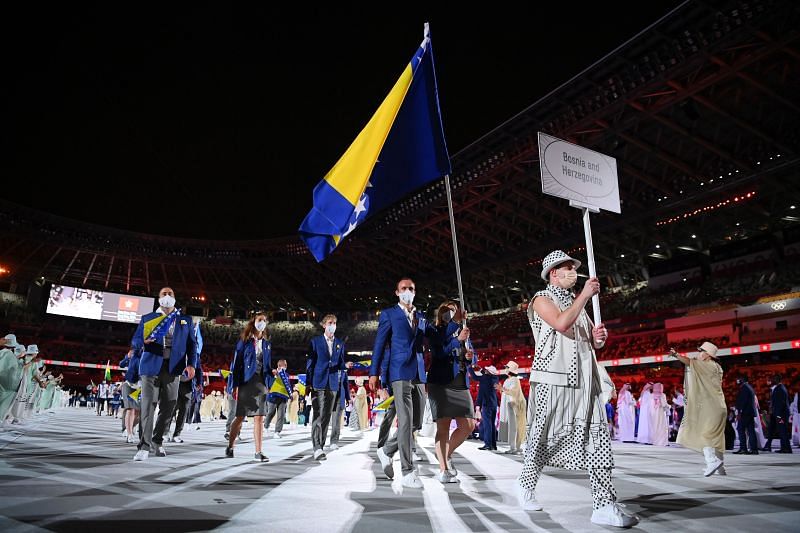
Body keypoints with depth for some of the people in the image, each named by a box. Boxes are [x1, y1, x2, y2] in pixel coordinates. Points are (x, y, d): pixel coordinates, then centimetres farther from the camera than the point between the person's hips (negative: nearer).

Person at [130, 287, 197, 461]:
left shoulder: (185, 320, 14)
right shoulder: (147, 318, 12)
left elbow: (192, 344, 11)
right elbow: (134, 341, 8)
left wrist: (191, 364, -4)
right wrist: (143, 342, -16)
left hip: (173, 368, 2)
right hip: (151, 367, -2)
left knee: (168, 406, 7)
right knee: (148, 405, -8)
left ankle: (157, 440, 25)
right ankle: (145, 446, -4)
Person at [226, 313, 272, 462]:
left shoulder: (266, 343, 13)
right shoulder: (245, 341, 1)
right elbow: (236, 363, -2)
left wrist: (269, 383, 3)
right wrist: (235, 385, -8)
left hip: (261, 382, 3)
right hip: (246, 381, -3)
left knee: (259, 417, 0)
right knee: (240, 416, 1)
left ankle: (258, 452, 3)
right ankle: (230, 447, 20)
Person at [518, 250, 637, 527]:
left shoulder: (576, 301, 24)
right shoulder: (542, 298, 2)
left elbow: (593, 342, 26)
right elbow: (561, 323, -19)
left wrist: (599, 337, 2)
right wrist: (586, 294, -10)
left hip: (584, 380, 6)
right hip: (553, 379, -6)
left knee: (598, 437, -4)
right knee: (544, 438, 1)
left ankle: (604, 505, -4)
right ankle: (526, 487, 22)